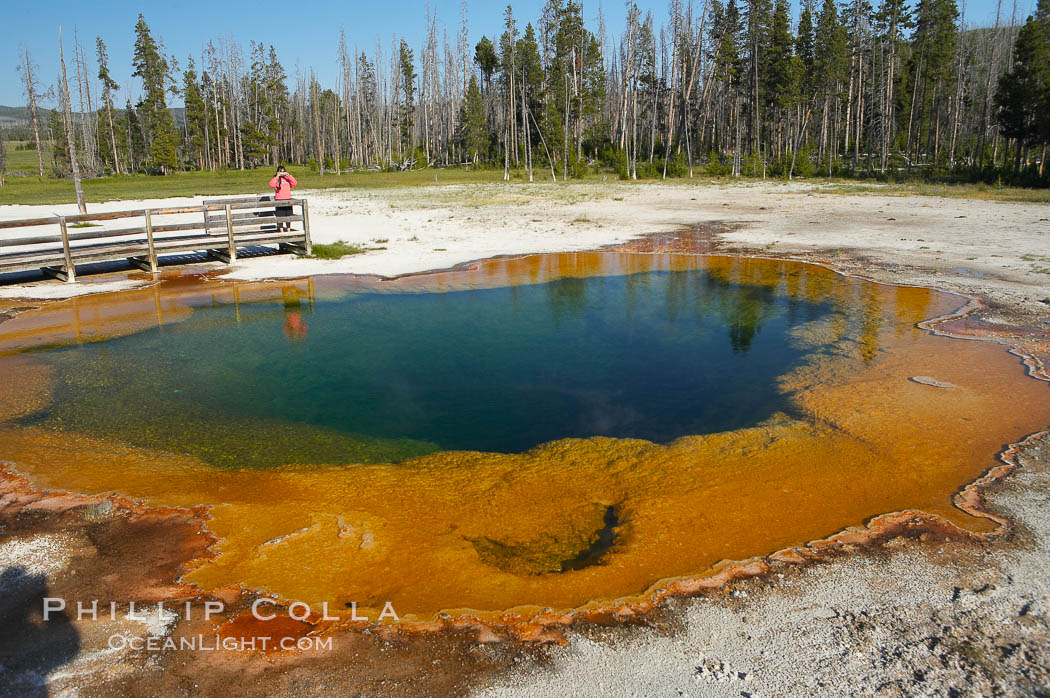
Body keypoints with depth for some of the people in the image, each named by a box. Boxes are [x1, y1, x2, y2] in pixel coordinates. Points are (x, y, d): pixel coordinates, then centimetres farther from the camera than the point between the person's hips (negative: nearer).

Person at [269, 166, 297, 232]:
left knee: (288, 217, 9)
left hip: (288, 199, 3)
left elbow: (294, 183, -3)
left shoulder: (287, 178, 12)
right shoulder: (276, 179, 2)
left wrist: (288, 175, -7)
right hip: (279, 200, -3)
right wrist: (277, 176, -14)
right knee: (280, 217, -3)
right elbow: (271, 185, -17)